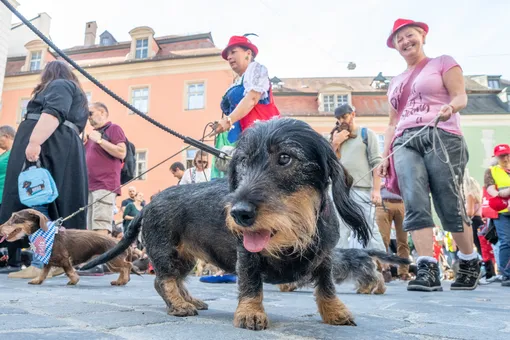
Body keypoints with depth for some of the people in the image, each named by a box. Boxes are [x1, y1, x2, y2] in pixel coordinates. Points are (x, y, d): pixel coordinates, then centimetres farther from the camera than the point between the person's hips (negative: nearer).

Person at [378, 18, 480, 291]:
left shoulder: (443, 63, 14)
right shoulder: (395, 82, 27)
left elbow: (460, 96, 1)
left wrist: (450, 108, -23)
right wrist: (385, 155, 12)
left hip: (441, 137, -4)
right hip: (406, 143, 4)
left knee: (449, 206, -5)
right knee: (415, 205, -15)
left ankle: (470, 263, 16)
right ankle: (428, 270, -18)